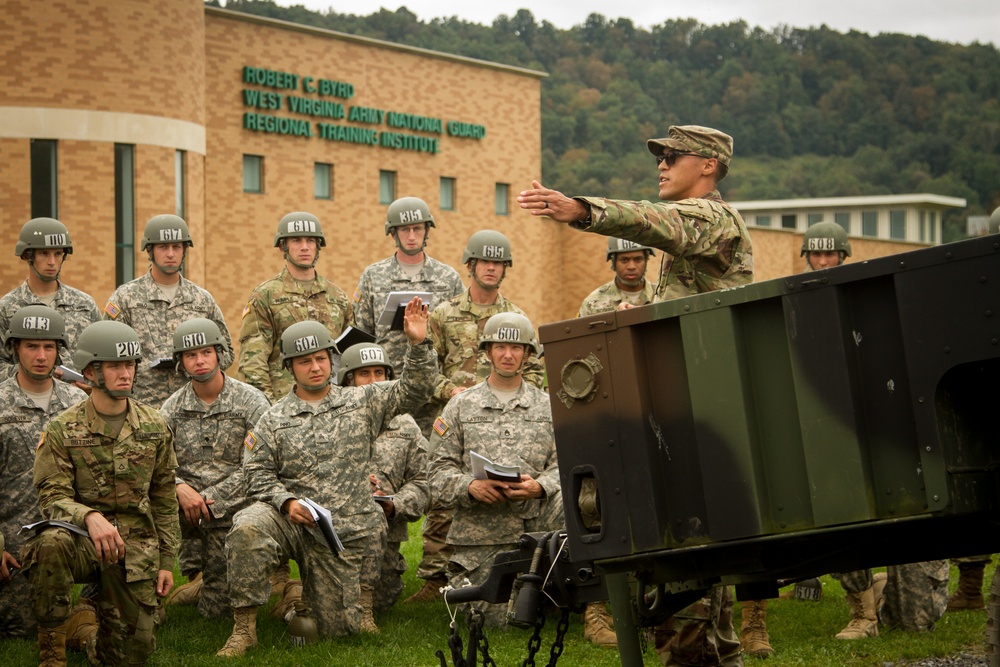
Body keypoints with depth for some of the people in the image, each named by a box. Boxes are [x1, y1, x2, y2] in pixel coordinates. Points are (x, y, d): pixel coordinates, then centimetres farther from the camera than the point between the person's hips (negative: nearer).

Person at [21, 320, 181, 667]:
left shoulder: (154, 428, 7)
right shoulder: (61, 431, -4)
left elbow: (164, 499, 13)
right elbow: (53, 496, -12)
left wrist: (167, 560, 9)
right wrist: (89, 517, -33)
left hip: (136, 545, 3)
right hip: (83, 537, -3)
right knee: (52, 543, -39)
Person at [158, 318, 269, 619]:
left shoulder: (251, 402, -6)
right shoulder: (173, 407, 5)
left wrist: (209, 500, -17)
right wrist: (180, 488, -24)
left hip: (234, 515, -4)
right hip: (187, 510, 4)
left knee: (216, 610, -8)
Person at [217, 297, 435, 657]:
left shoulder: (362, 402, 7)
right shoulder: (273, 420, 6)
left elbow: (414, 388, 2)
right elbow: (258, 474, 3)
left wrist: (418, 345, -14)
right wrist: (287, 501, -16)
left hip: (347, 533, 1)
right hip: (293, 522, -1)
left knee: (338, 627, 1)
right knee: (247, 529, -35)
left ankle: (311, 600, 38)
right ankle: (244, 626, -26)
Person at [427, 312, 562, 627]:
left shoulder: (548, 407, 13)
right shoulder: (461, 406, 10)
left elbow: (563, 466, 2)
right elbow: (439, 472, 4)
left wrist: (539, 487, -20)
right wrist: (471, 486, -17)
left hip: (536, 520, 1)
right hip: (480, 533, -1)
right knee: (503, 619, -9)